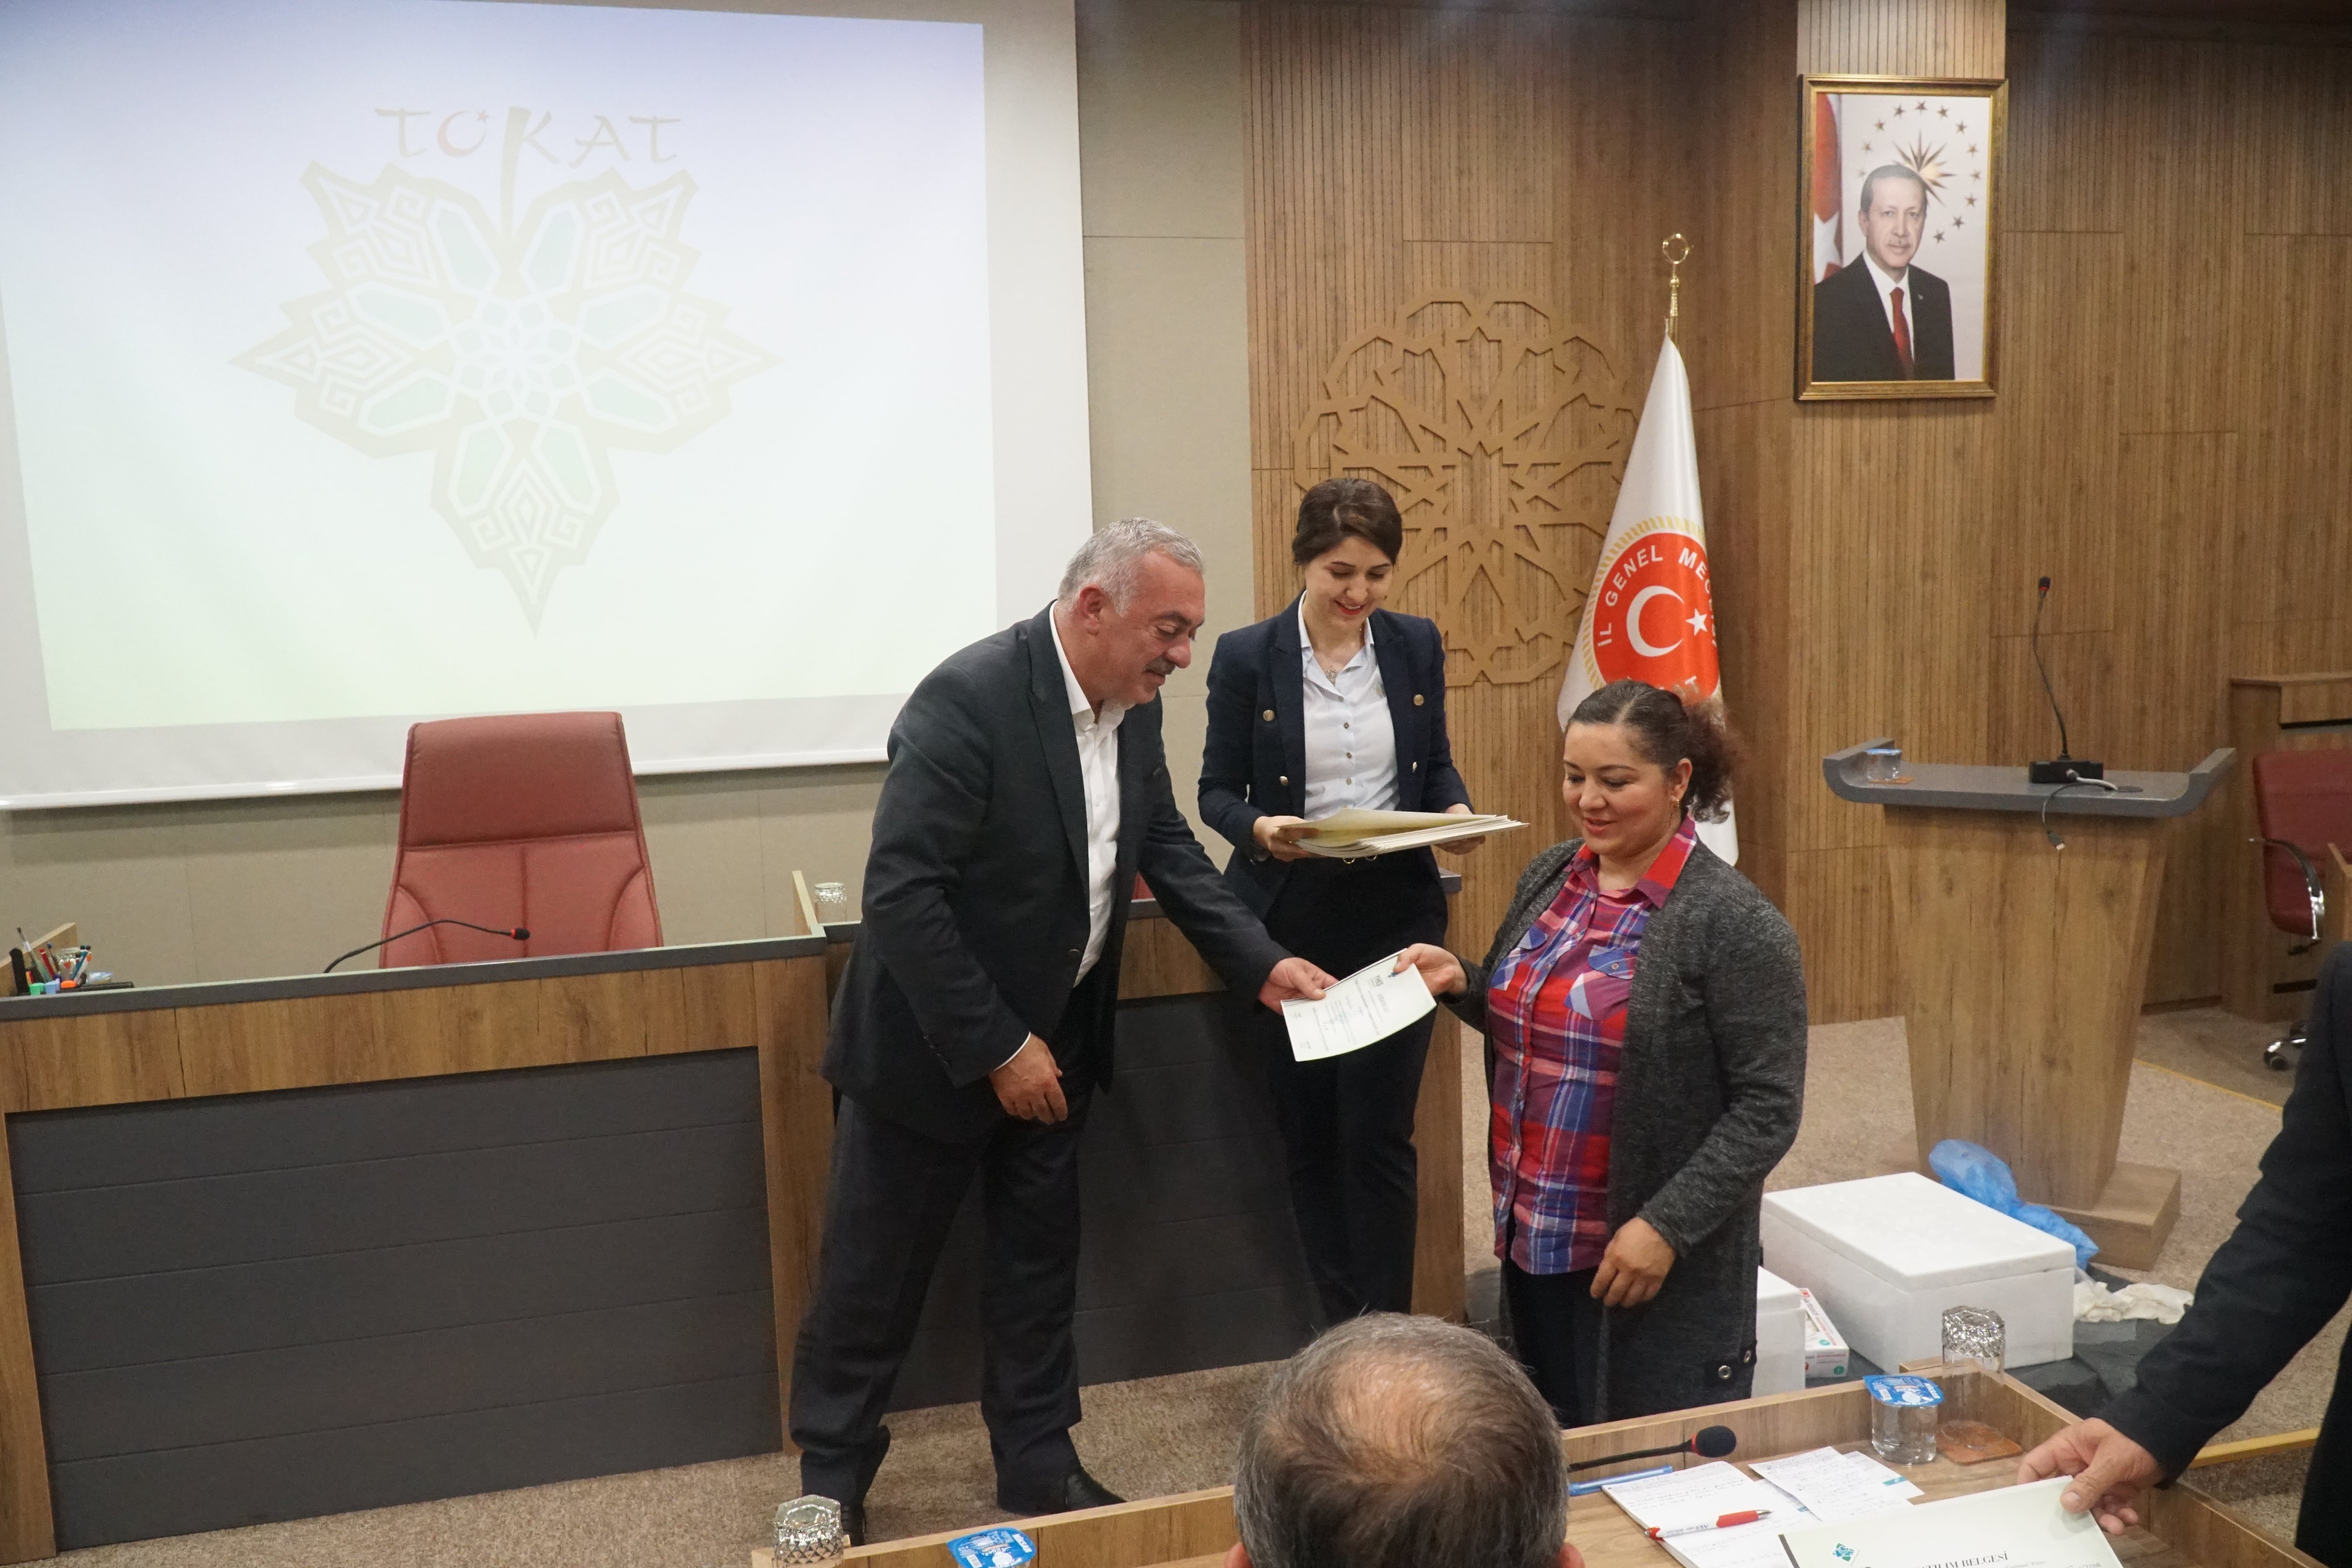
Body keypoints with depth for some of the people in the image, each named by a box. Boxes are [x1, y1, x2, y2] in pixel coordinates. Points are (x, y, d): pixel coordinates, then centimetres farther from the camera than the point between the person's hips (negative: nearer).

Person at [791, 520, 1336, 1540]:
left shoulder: (1133, 705, -3)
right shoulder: (968, 700, -27)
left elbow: (1168, 847, 9)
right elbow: (899, 891, -28)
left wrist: (1262, 964, -2)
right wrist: (994, 1049, -25)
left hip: (1055, 1035, 7)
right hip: (932, 1041, -7)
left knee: (1040, 1262, 17)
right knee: (874, 1278, 10)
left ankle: (1039, 1463, 34)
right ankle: (832, 1484, 30)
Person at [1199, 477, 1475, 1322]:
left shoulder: (1416, 645, 4)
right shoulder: (1246, 656, -4)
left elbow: (1436, 766, 13)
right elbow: (1217, 791, -1)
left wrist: (1457, 811, -8)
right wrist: (1260, 827, -22)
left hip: (1395, 913, 1)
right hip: (1291, 919, -1)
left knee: (1378, 1134, -1)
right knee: (1309, 1135, 9)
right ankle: (1340, 1332, 25)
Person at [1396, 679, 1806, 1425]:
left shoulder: (1733, 923, -17)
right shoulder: (1548, 878, 3)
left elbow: (1768, 1108, -16)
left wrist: (1669, 1226, -20)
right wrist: (1462, 984, -1)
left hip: (1660, 1262, -6)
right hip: (1533, 1240, 7)